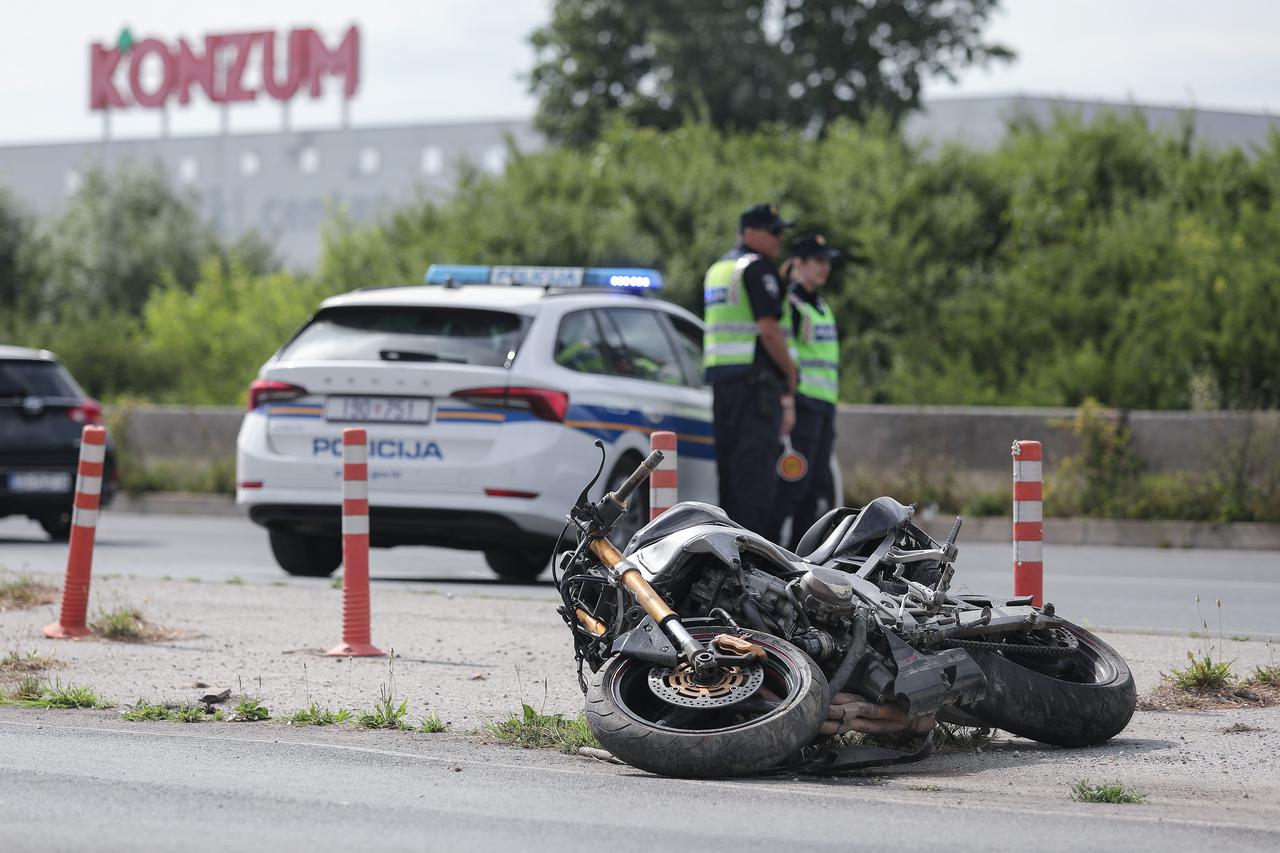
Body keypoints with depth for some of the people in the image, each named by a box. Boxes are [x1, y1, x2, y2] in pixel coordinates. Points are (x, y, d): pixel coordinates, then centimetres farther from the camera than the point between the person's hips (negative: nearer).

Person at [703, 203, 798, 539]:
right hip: (756, 376, -9)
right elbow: (768, 329, -16)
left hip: (719, 374, 9)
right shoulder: (757, 267, -8)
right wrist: (790, 373, -5)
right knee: (757, 463, -10)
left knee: (729, 460, 10)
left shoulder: (717, 269, 21)